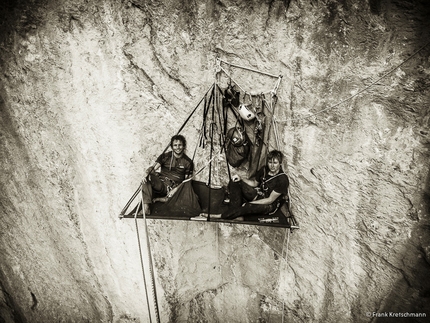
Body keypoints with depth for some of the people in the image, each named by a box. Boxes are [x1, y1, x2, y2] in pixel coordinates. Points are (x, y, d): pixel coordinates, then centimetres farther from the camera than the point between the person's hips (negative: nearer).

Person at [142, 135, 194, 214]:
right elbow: (153, 168, -6)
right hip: (161, 184, 0)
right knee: (147, 177, -30)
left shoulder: (188, 162, 3)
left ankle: (157, 199, -12)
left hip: (174, 187, 0)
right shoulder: (165, 156, 4)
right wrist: (146, 173, -29)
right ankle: (146, 207, -27)